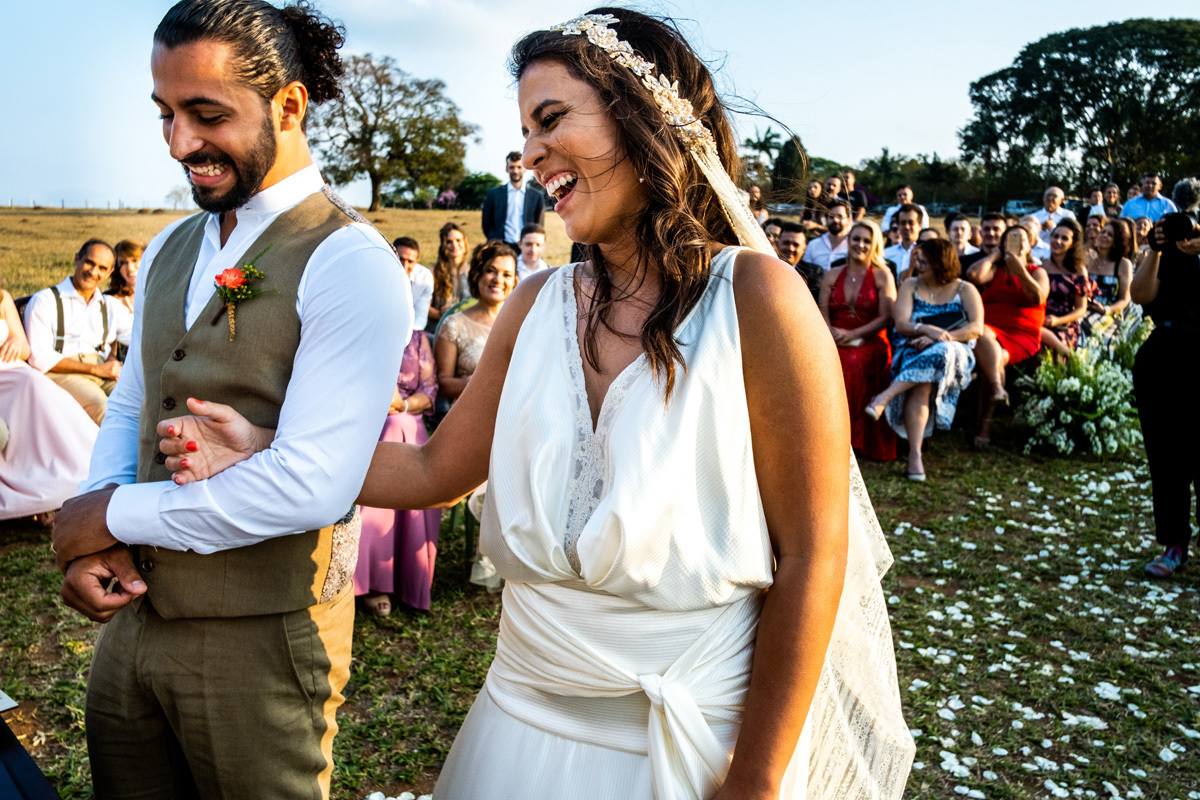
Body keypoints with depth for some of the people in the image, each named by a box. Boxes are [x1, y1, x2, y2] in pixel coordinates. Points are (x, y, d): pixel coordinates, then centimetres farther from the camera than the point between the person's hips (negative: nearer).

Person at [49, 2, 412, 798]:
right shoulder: (169, 250, 9)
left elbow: (310, 486, -25)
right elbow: (129, 408, 15)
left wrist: (117, 515, -13)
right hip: (132, 616, 7)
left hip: (260, 640, -6)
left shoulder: (349, 263, -17)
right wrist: (93, 539, -4)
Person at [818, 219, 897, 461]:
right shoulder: (832, 275, 20)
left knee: (853, 362, -37)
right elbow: (822, 314, 13)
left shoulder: (882, 275, 11)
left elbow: (886, 318, 1)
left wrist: (853, 335, -12)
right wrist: (832, 332, -10)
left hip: (871, 343, -2)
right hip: (836, 343, 2)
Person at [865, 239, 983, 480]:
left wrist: (941, 337, -18)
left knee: (941, 352, -40)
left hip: (954, 353, 0)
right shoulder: (910, 286, 15)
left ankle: (885, 397, -41)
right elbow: (901, 324, 0)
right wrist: (927, 329, -21)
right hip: (913, 350, 1)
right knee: (921, 386, -35)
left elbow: (976, 327, -3)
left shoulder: (965, 290, 11)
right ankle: (915, 454, -42)